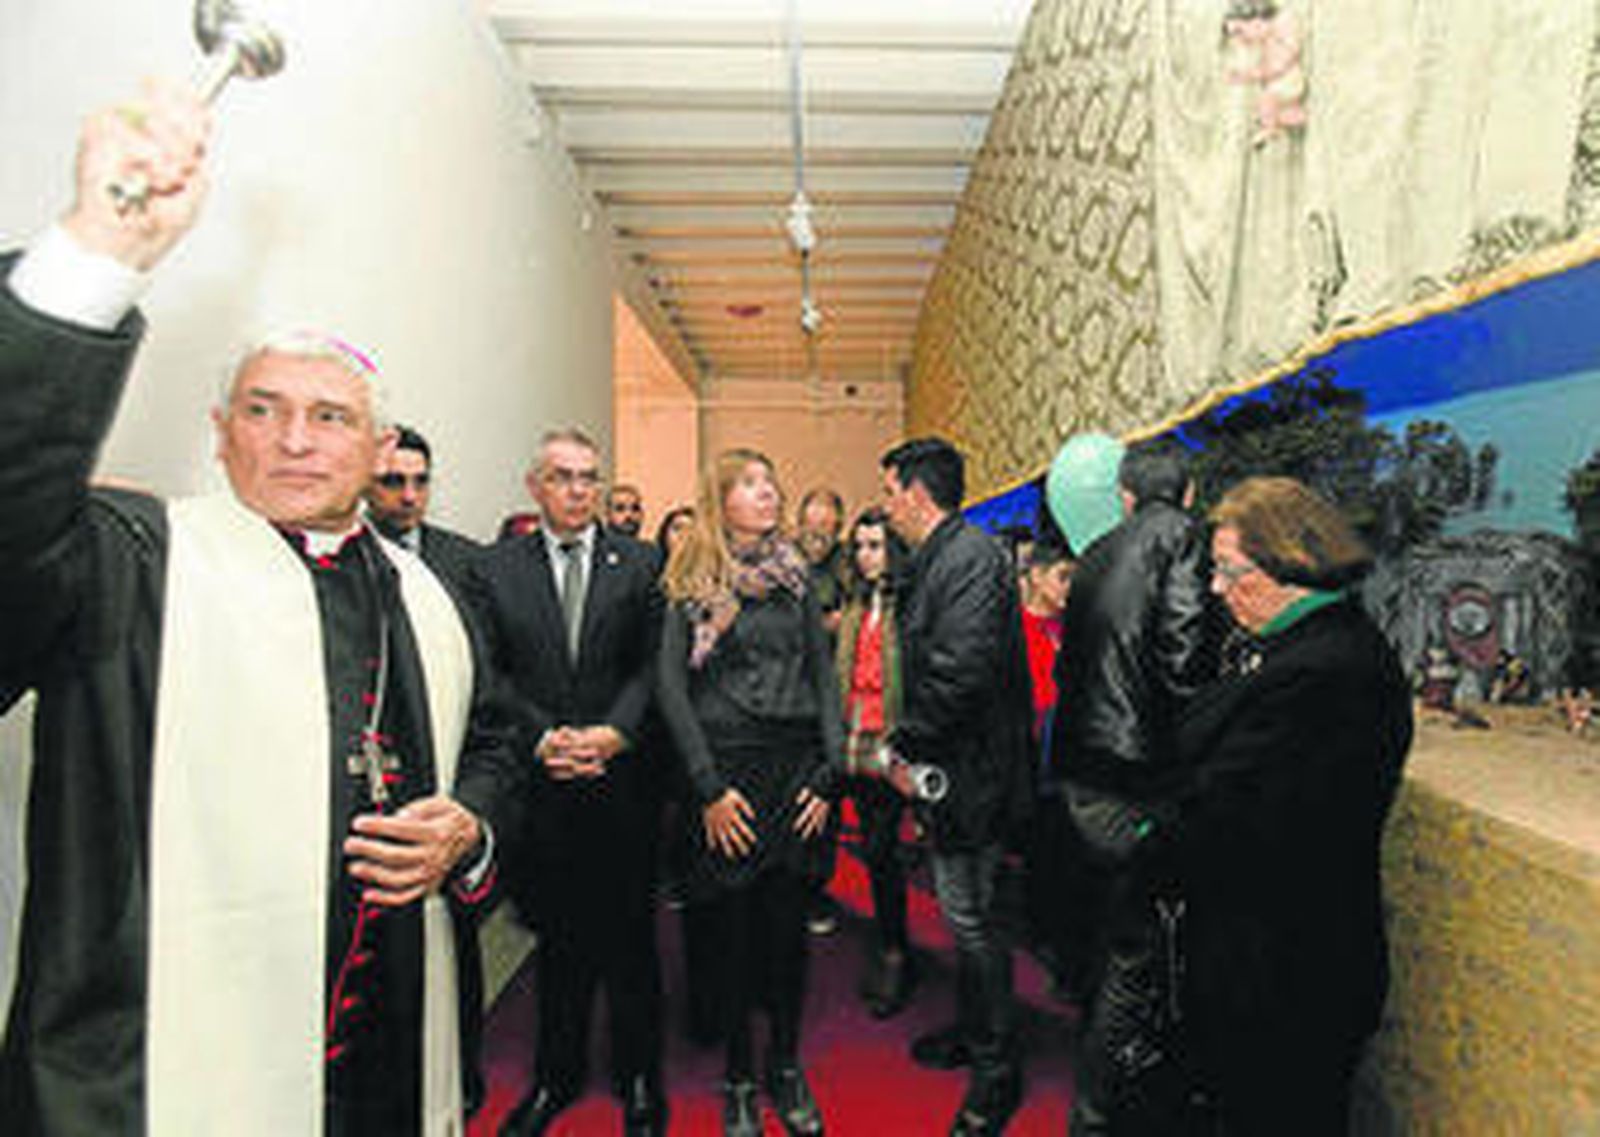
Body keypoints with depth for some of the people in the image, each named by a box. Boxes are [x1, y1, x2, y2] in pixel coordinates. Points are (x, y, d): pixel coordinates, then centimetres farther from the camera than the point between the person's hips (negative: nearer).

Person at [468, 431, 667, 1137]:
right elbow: (490, 676, -1)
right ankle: (557, 1075, 35)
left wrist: (611, 734, -15)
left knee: (629, 940, 10)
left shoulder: (639, 564, 3)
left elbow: (651, 667, -2)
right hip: (540, 788, 1)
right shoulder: (494, 569, 4)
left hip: (621, 783, 0)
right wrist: (543, 737, -14)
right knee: (558, 940, 16)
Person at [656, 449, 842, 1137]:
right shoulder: (691, 584, -1)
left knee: (789, 926, 9)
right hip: (727, 767, -3)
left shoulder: (796, 576, 9)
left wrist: (829, 771, -1)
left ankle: (786, 1066, 28)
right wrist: (709, 788, -10)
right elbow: (671, 687, -4)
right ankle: (739, 1079, 25)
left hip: (798, 764, 3)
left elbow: (824, 675, 8)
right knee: (738, 930, 6)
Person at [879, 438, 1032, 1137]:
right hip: (949, 769, 10)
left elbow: (960, 674, -26)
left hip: (972, 774, -10)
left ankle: (997, 1070, 21)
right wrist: (906, 746, 11)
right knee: (963, 912, 21)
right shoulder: (935, 560, 12)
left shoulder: (971, 556, -19)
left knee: (971, 917, 3)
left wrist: (901, 746, -16)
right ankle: (973, 1034, 40)